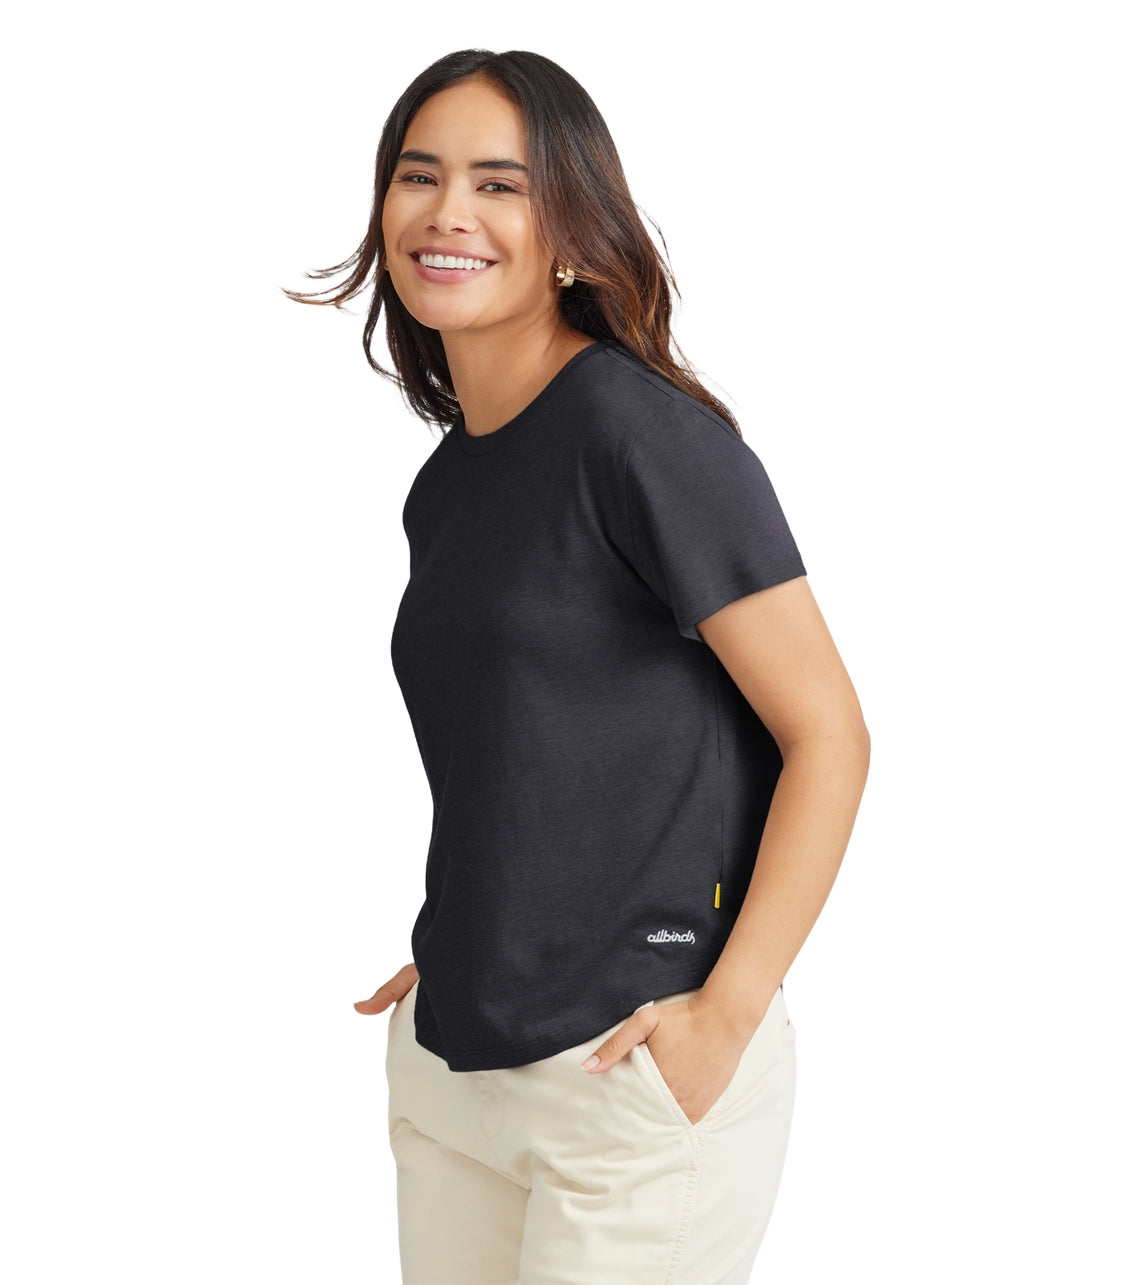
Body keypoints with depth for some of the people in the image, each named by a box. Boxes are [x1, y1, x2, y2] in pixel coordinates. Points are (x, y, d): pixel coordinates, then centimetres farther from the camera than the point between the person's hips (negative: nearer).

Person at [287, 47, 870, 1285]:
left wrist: (728, 1011, -17)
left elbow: (827, 734, -13)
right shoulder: (442, 487, 10)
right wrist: (458, 959, 8)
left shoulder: (644, 432, -13)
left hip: (638, 1075, -7)